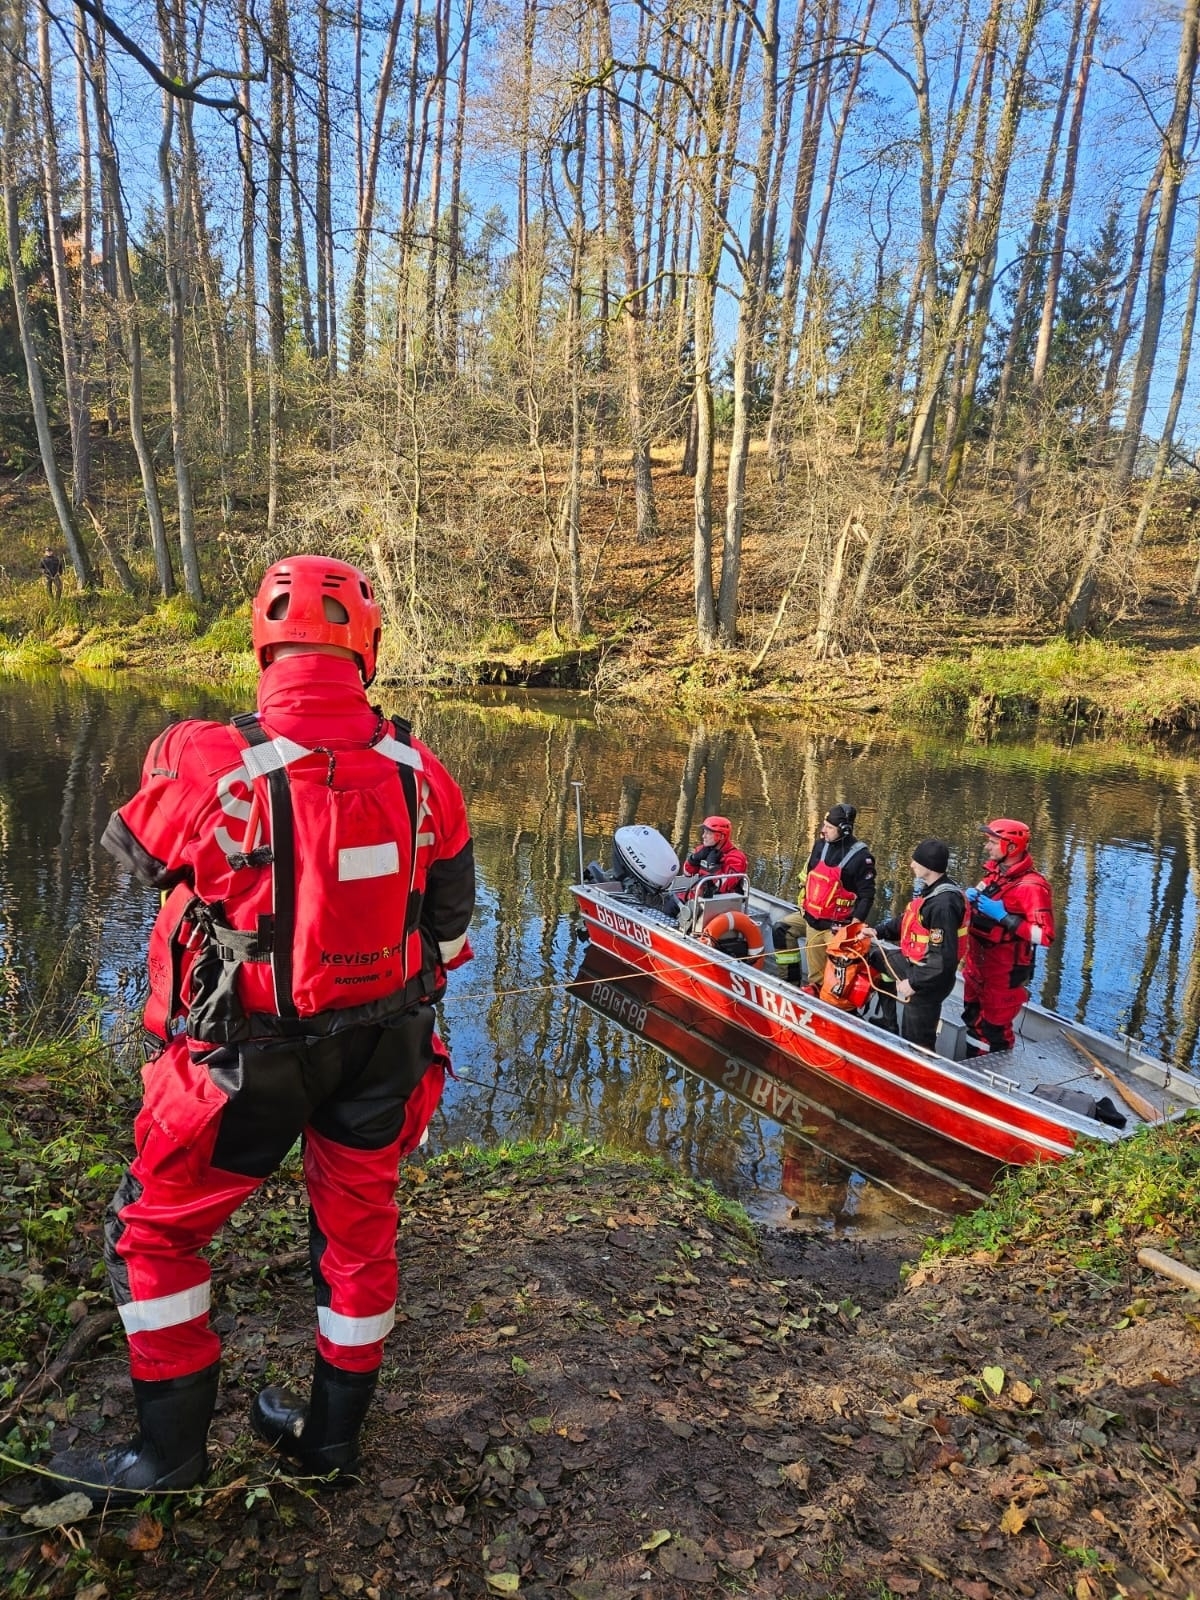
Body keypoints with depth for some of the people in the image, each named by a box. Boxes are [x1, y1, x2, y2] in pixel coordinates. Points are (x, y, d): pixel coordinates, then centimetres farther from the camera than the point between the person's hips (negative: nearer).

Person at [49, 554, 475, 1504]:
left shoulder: (208, 768, -22)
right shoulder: (422, 776, -10)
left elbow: (131, 851, 1)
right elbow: (451, 927, 1)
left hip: (250, 1055, -3)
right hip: (382, 1045, 4)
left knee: (156, 1228, 19)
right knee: (359, 1224, 22)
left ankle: (172, 1444, 31)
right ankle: (334, 1429, 40)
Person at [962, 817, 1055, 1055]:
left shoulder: (1031, 886, -22)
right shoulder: (994, 873, 6)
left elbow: (1045, 935, -29)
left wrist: (1004, 917, -29)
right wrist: (971, 898, 0)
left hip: (1004, 974, -9)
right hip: (977, 967, 9)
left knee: (993, 1030, 2)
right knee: (973, 1021, 23)